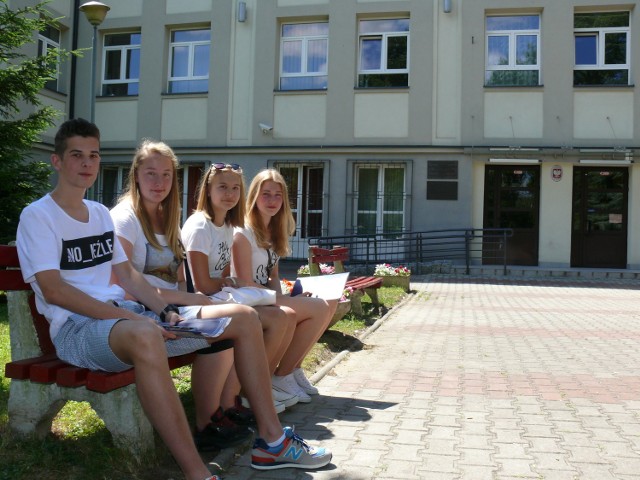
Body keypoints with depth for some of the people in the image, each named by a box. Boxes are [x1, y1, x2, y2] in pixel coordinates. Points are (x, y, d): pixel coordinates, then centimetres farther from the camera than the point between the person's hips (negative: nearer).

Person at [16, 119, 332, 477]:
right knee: (145, 336, -46)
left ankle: (272, 440, 2)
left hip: (125, 315, 8)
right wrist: (130, 315, -21)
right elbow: (53, 290, -14)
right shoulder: (38, 216, -3)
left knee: (245, 319, -1)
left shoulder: (100, 213, 19)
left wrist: (166, 311, 1)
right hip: (77, 327, -8)